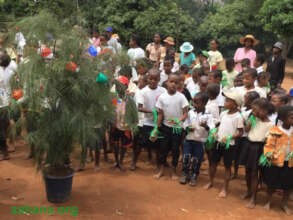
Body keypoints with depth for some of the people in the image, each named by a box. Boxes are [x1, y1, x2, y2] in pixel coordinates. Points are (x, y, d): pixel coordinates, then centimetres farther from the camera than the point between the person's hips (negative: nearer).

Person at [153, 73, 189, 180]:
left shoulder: (181, 97, -11)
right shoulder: (162, 97, -7)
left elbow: (185, 113, -10)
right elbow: (160, 114, -1)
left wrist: (179, 120, -30)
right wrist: (156, 129, -2)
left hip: (177, 128, -1)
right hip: (165, 127, 1)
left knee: (175, 149, 8)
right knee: (163, 148, 10)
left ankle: (174, 171, 25)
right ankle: (161, 170, 26)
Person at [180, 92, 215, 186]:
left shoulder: (208, 115, -9)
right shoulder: (190, 112, 0)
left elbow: (212, 129, -14)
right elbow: (185, 124, 8)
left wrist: (206, 126, -33)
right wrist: (188, 128, -13)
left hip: (200, 141, -2)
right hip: (189, 139, 2)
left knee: (196, 160, 7)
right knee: (186, 157, 4)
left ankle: (194, 177, 25)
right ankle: (184, 174, 23)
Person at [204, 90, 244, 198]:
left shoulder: (238, 117, -15)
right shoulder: (223, 114, 3)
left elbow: (240, 132, -11)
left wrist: (230, 137, -23)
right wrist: (215, 132, -2)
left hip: (229, 145, -6)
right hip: (218, 142, 6)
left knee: (227, 166, 7)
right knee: (213, 162, 16)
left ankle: (225, 188, 19)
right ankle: (211, 182, 36)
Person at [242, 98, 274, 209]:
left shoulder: (270, 124, -12)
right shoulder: (254, 118, 3)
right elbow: (246, 129, 0)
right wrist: (251, 119, -8)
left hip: (258, 147, -6)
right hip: (249, 144, 6)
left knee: (254, 172, -1)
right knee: (247, 170, 15)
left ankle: (253, 198, 10)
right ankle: (249, 191, 34)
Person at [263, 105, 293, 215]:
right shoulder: (274, 131, -14)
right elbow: (269, 145, -13)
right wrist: (268, 155, -28)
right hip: (276, 161, -4)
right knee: (272, 184, 10)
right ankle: (268, 201, 31)